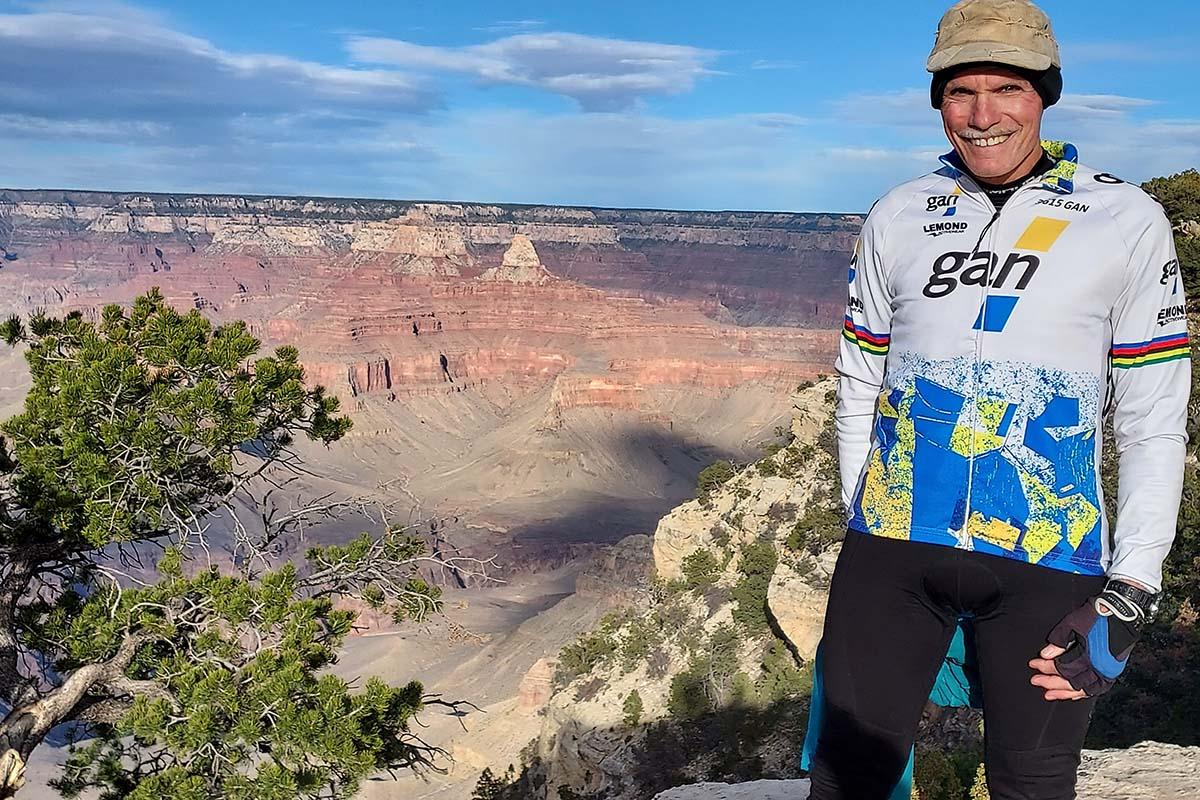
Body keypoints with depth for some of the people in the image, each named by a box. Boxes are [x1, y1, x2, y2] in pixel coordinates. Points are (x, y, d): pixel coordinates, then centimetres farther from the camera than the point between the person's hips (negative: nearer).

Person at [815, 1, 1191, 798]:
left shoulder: (1127, 221, -1)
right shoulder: (898, 217, 6)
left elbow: (1153, 424, -1)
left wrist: (1130, 596, -6)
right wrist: (861, 522, 11)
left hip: (1048, 560, -2)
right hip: (891, 544, 2)